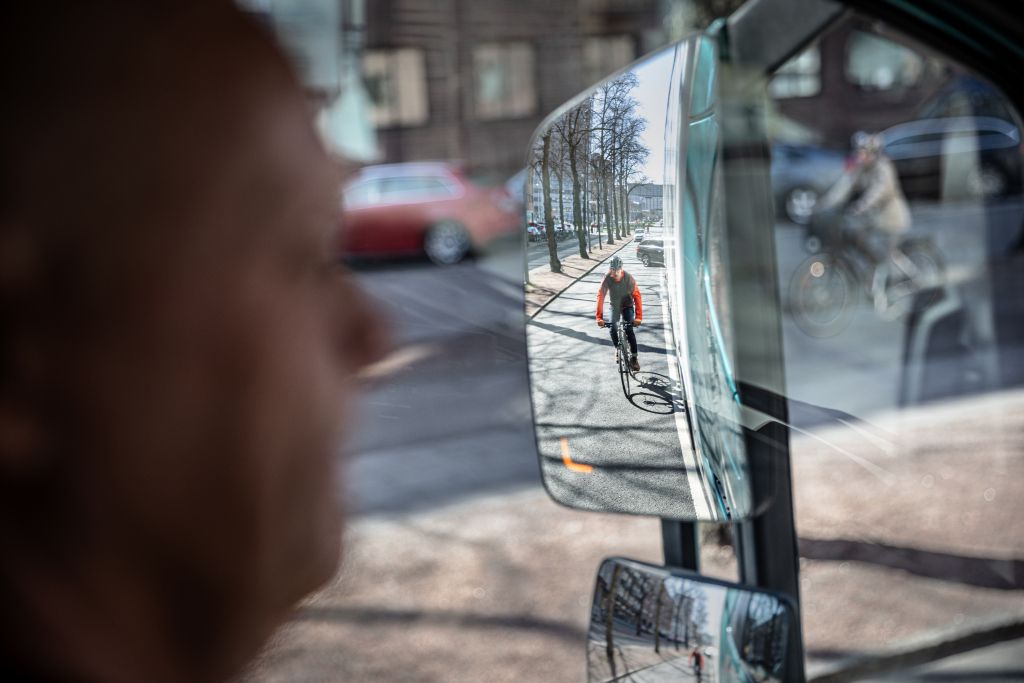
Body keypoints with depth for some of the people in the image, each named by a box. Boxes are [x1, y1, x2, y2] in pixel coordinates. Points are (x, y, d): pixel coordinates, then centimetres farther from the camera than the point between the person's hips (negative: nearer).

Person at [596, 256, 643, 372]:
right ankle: (618, 349, 14)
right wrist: (599, 317, -36)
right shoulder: (607, 279, -23)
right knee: (612, 329, -16)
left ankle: (634, 357, -9)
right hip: (614, 306, 2)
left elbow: (637, 296, -28)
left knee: (629, 329, -20)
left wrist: (638, 317, -36)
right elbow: (600, 297, -27)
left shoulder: (629, 278, -26)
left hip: (627, 306, -2)